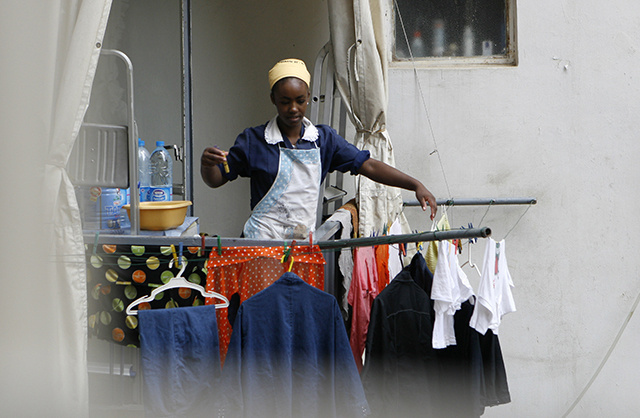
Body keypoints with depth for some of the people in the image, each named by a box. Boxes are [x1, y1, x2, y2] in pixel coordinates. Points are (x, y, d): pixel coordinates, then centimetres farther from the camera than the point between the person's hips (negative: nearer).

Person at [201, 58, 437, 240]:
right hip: (262, 239, -3)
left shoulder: (324, 139, 10)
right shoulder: (253, 140, 3)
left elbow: (368, 166, 5)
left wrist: (416, 185, -5)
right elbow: (216, 179, 7)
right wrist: (206, 163, -17)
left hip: (305, 243, 3)